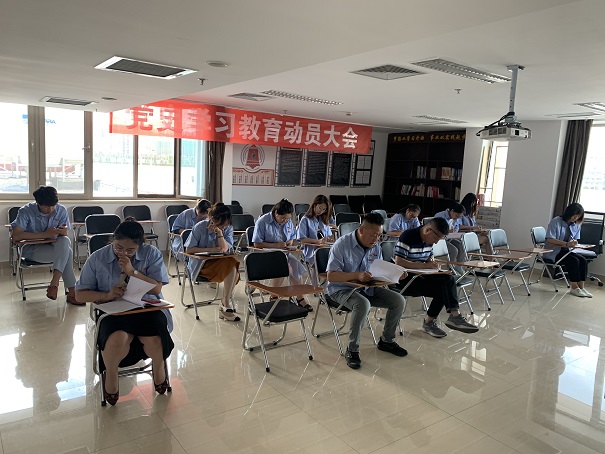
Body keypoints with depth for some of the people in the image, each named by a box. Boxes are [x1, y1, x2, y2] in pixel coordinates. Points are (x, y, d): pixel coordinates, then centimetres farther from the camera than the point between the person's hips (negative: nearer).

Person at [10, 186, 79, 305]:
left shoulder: (61, 210, -3)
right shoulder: (26, 211, -13)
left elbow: (64, 236, 0)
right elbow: (15, 236, -22)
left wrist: (61, 231, -27)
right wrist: (45, 234, -27)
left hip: (56, 247, 4)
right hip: (32, 249, -4)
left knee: (65, 242, -34)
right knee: (66, 253, -31)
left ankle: (54, 283, -35)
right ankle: (71, 292, -29)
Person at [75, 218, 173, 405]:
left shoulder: (152, 254, 3)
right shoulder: (97, 258, 4)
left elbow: (156, 288, -4)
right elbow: (80, 294, 6)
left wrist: (132, 272, -14)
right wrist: (106, 295, -12)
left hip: (147, 308, 0)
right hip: (113, 312, 0)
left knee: (154, 339, -32)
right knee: (118, 339, -35)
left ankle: (159, 367, 6)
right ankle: (110, 374, 1)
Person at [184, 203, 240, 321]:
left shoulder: (228, 228, 3)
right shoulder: (200, 227, -7)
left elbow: (224, 249, -10)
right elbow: (188, 250, -7)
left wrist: (219, 232, -24)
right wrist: (210, 250, -15)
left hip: (220, 262, 5)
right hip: (201, 264, -4)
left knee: (234, 266, -30)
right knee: (231, 263, -30)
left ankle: (225, 303, -16)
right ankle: (226, 304, -21)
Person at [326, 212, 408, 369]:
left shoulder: (376, 247, 2)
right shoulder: (342, 244, -18)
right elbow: (331, 276, -22)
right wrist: (357, 275, -35)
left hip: (367, 288, 7)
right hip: (341, 289, -7)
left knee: (399, 300, -7)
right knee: (363, 304, -37)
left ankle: (386, 340, 15)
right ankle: (352, 350, -19)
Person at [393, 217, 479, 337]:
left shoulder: (429, 239, 7)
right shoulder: (408, 237, -18)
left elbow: (430, 257, 22)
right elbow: (398, 262, -25)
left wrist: (433, 263, -4)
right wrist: (424, 265, -25)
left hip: (420, 275, 8)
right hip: (404, 279, -8)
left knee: (449, 279, -14)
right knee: (441, 289, -21)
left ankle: (455, 316, -15)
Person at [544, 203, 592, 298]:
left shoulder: (577, 225, 8)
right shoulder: (556, 222, -13)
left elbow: (575, 240, 15)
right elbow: (550, 239, -18)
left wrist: (574, 242, -12)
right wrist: (567, 244, -26)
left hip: (566, 251, 7)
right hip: (553, 252, -7)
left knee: (583, 260, -19)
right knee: (574, 261, -27)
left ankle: (581, 287, -15)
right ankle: (574, 288, -16)